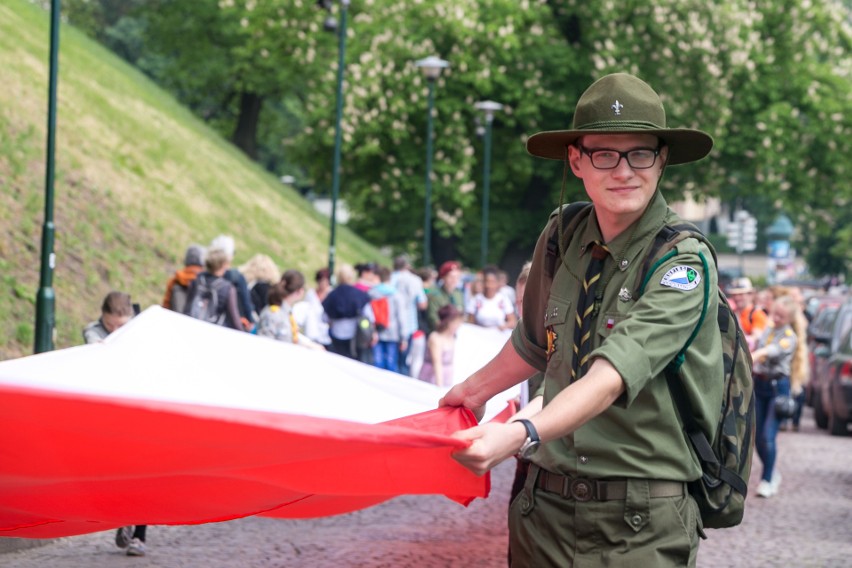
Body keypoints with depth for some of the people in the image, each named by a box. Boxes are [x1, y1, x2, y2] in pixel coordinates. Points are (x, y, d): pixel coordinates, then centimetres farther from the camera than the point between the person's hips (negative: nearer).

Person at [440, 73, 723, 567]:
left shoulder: (685, 264, -14)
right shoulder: (561, 238, 3)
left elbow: (611, 379, -27)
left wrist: (521, 434, -39)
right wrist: (474, 390, 32)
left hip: (641, 526, -4)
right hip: (545, 506, 5)